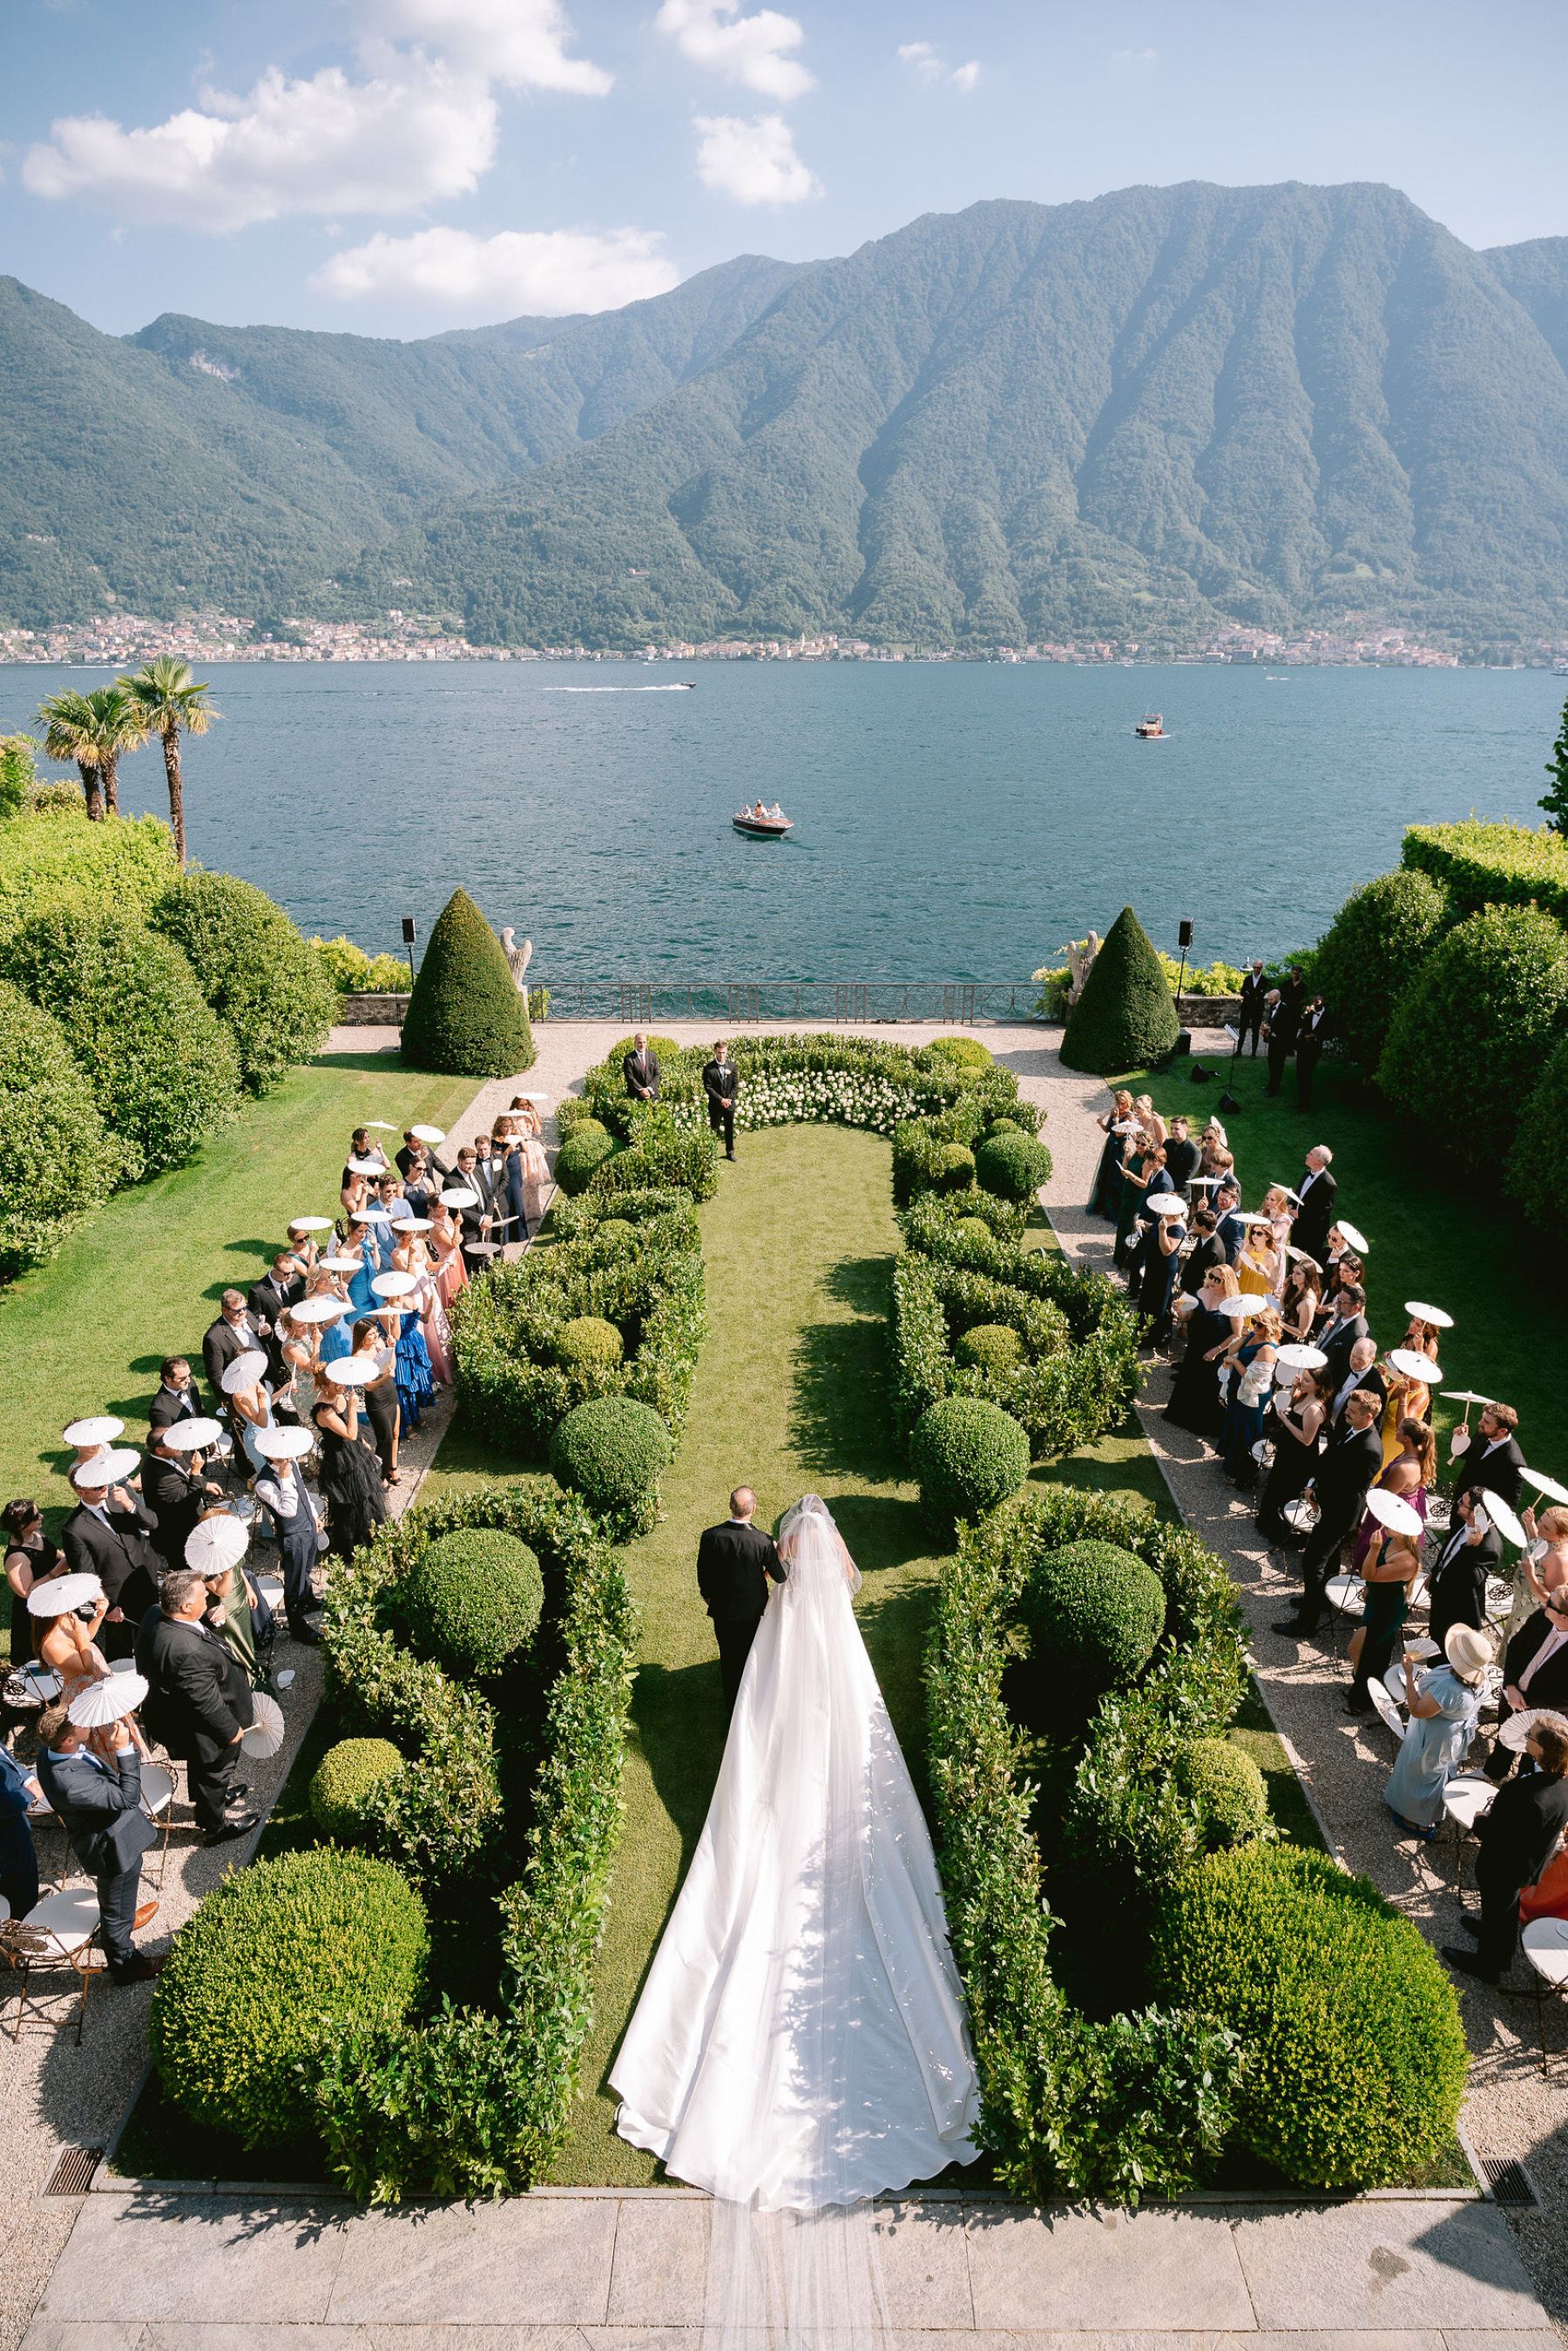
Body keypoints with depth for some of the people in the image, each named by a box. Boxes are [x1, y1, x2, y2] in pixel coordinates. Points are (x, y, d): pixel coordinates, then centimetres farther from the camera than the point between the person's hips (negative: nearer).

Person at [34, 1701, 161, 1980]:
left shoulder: (50, 1748, -19)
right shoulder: (69, 1783, -44)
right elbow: (128, 1798, -35)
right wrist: (124, 1750, -38)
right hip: (113, 1849, -8)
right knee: (117, 1912, 20)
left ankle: (125, 1919, 64)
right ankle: (124, 1965, 43)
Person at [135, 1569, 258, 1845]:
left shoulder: (155, 1615, -18)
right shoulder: (188, 1652, -46)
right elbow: (206, 1702, -32)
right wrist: (231, 1730, -16)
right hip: (200, 1730, -8)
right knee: (212, 1771, 22)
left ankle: (217, 1797, 61)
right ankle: (215, 1827, 47)